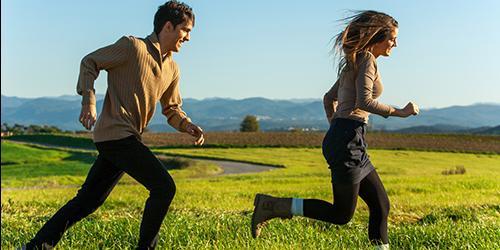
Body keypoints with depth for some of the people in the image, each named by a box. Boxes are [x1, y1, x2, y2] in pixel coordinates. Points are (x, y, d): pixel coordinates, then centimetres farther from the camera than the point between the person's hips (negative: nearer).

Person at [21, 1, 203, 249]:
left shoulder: (172, 69, 16)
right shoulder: (132, 46, -6)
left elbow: (172, 109, 22)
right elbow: (90, 62, -2)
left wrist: (188, 125, 1)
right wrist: (88, 101, -14)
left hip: (126, 139, 9)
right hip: (116, 134, -8)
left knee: (88, 200, 11)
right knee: (164, 187, -12)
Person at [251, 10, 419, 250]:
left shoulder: (354, 62, 20)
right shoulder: (366, 60, -8)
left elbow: (329, 98, 26)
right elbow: (364, 102, -21)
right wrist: (399, 112, -11)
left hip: (338, 137, 10)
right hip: (348, 141, -10)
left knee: (380, 205, 11)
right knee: (341, 215, -3)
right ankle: (272, 205, -3)